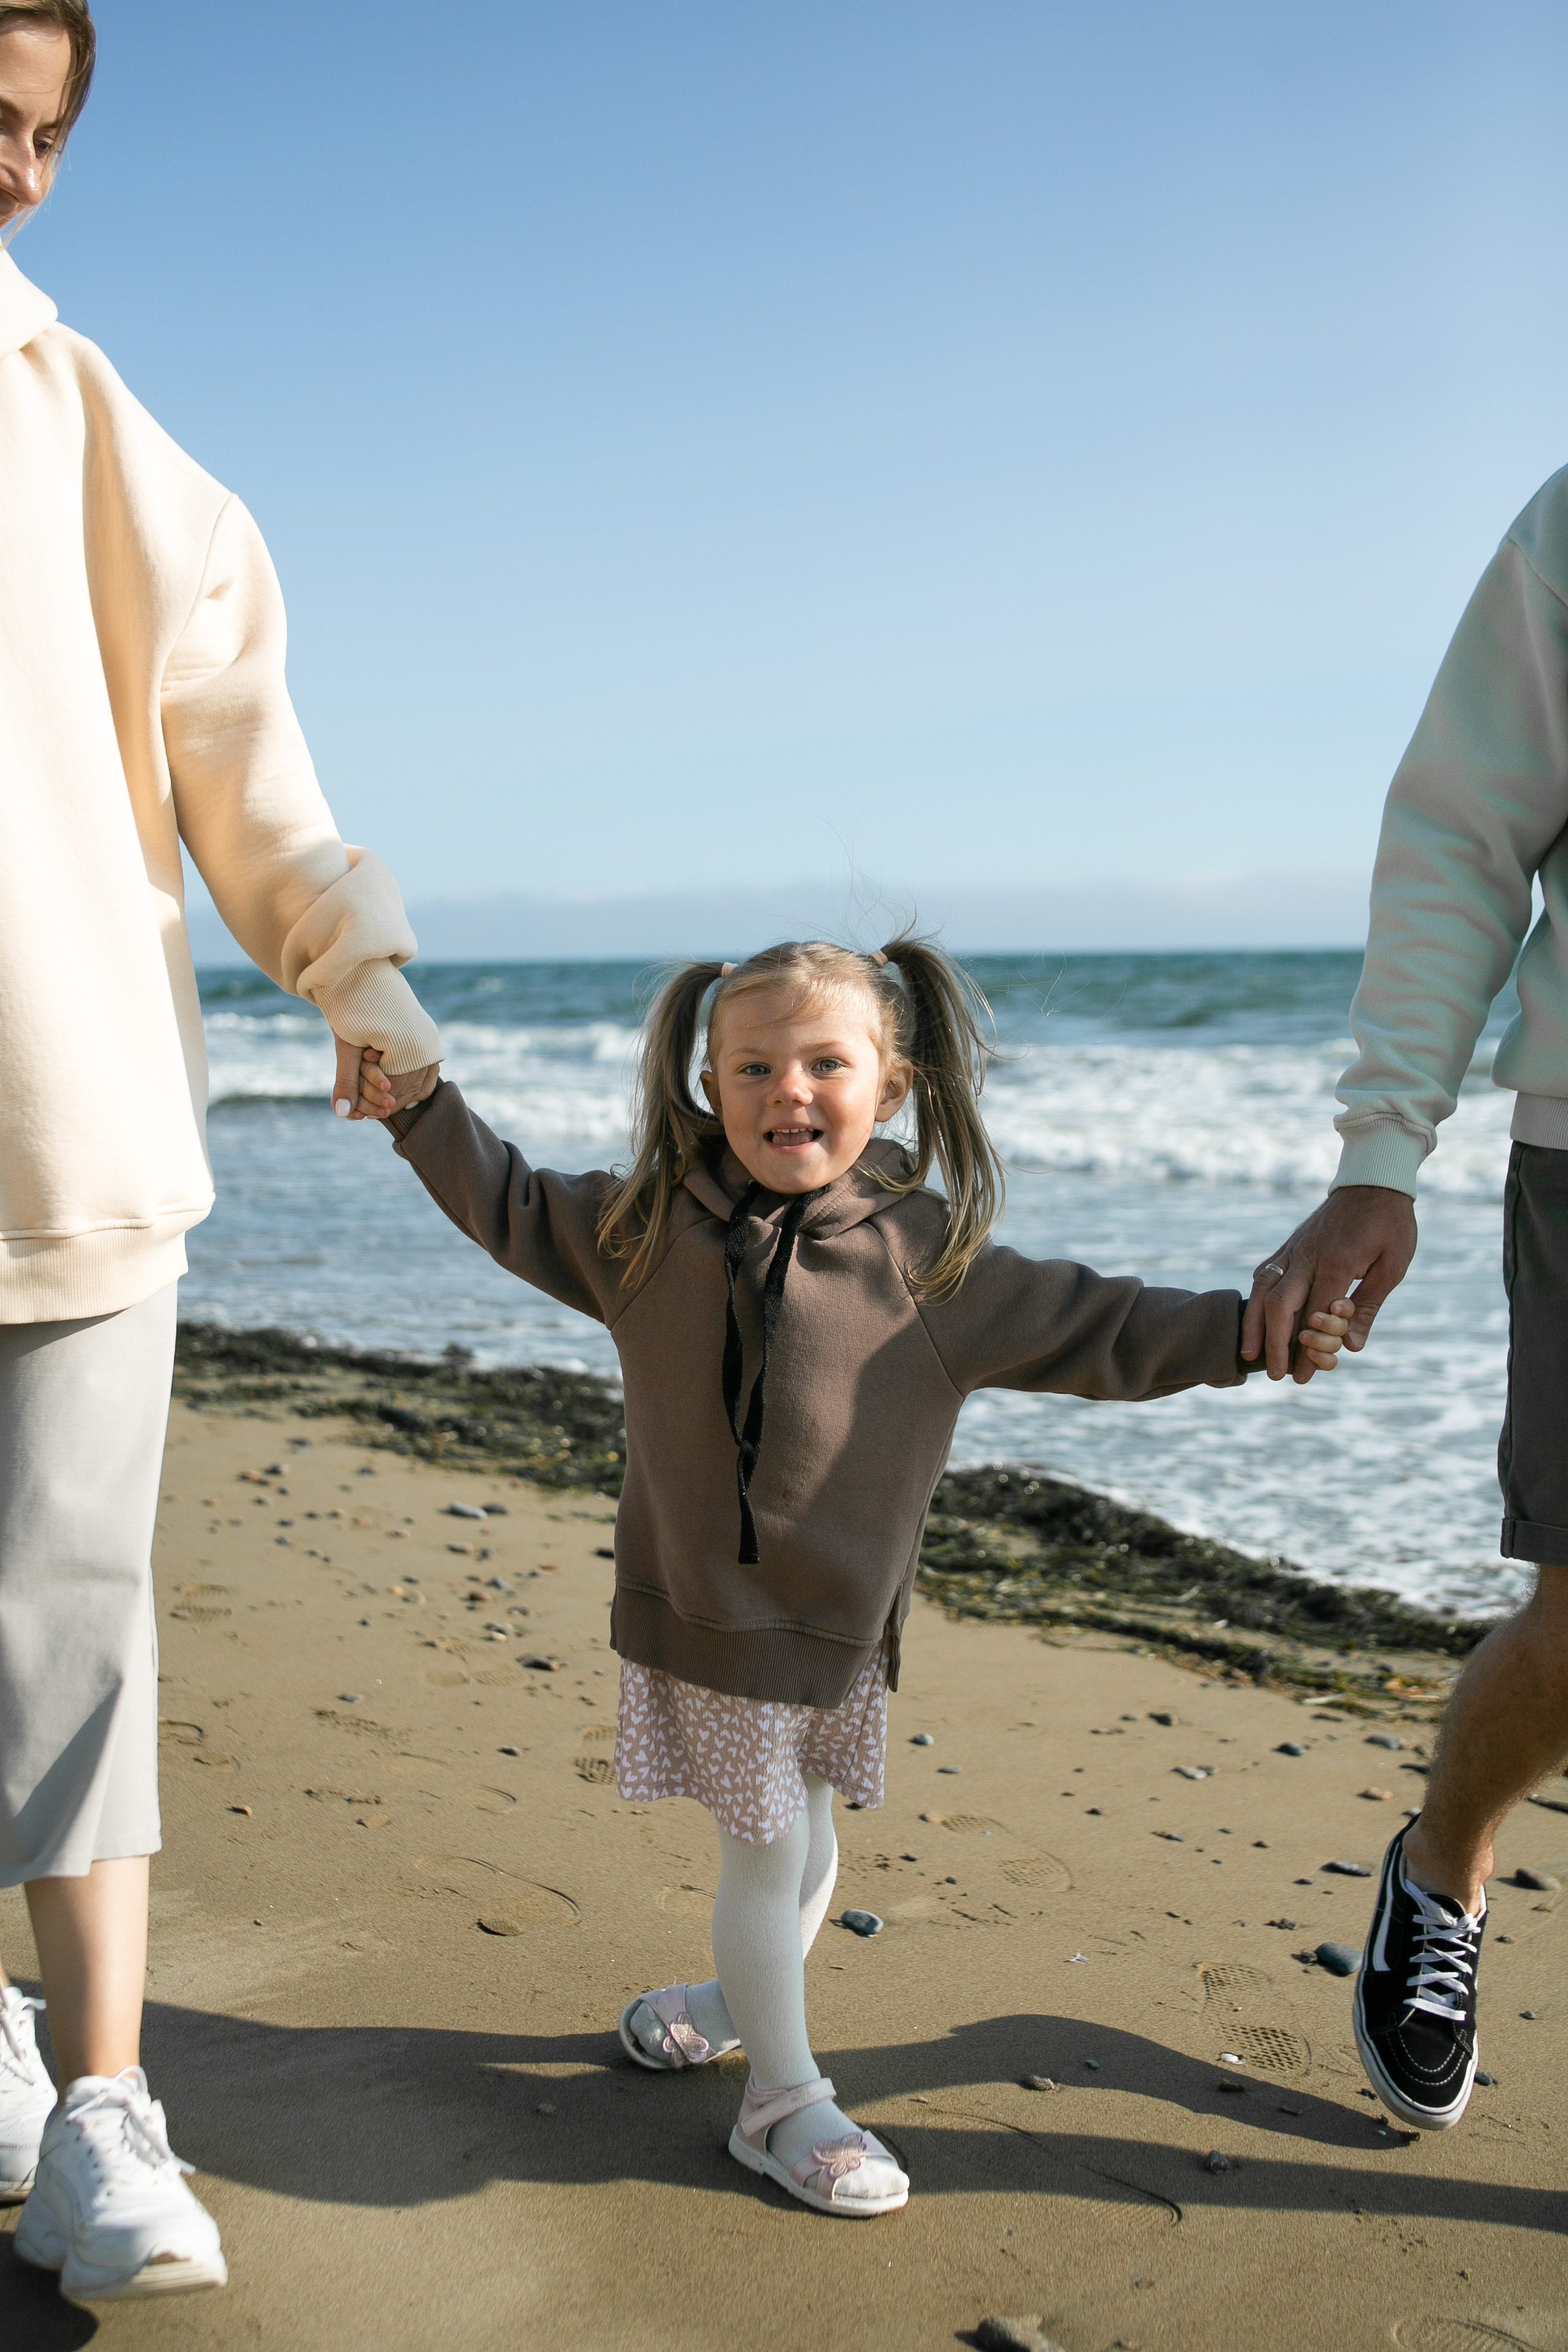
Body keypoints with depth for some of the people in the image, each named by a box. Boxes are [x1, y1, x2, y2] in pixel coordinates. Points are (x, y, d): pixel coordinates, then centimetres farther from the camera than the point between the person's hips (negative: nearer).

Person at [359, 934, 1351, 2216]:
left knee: (804, 1832, 19)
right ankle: (784, 2099, 18)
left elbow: (1093, 1328, -4)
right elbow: (517, 1208, 10)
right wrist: (424, 1108, 2)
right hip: (697, 1609, -1)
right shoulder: (648, 1223, -5)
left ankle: (746, 1994, 46)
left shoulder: (931, 1255, -9)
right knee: (764, 1844, 2)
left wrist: (1245, 1331, -12)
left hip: (839, 1621, 2)